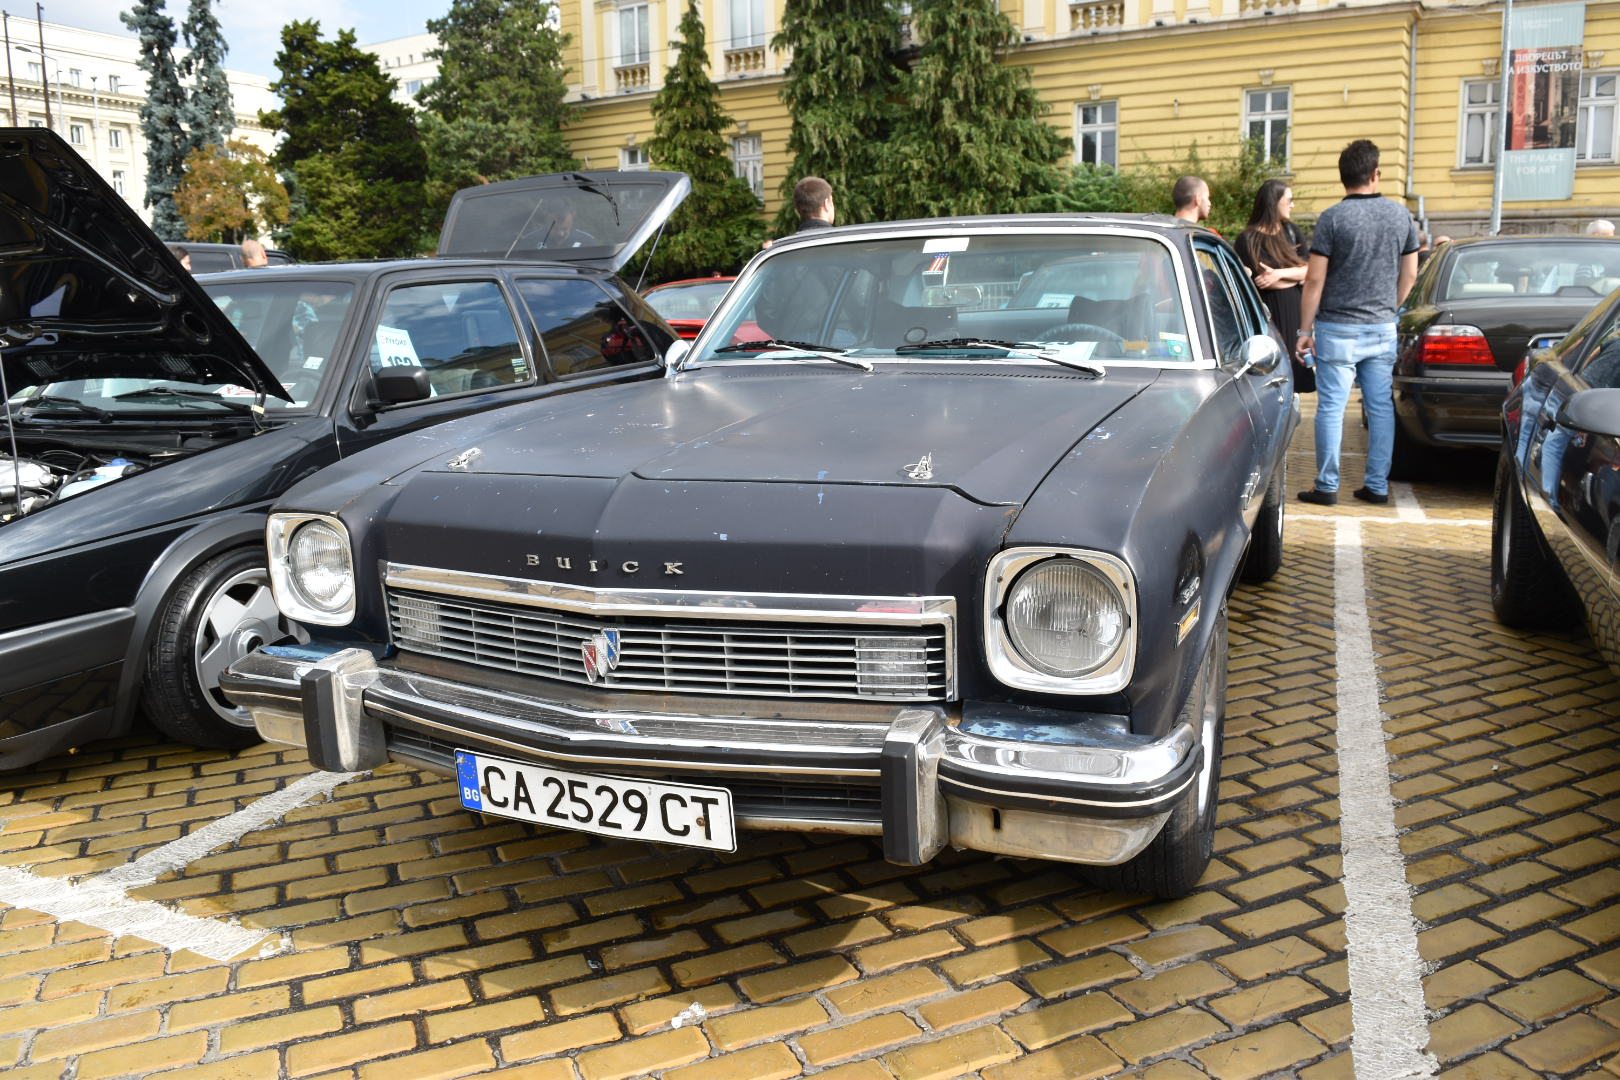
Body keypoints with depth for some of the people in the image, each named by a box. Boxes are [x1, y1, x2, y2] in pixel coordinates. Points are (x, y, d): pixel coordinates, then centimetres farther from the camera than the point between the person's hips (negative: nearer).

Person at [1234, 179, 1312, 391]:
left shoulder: (1292, 232, 13)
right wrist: (1296, 276, -3)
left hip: (1294, 313, 5)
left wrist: (1280, 274, -14)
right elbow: (1257, 280, -12)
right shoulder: (1248, 239, -3)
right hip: (1266, 316, -5)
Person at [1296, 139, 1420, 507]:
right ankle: (1377, 485, 15)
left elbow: (1315, 280, -11)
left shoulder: (1332, 218, -10)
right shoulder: (1401, 214, 5)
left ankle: (1327, 487, 3)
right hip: (1383, 329, 5)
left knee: (1331, 407, 0)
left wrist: (1305, 331, -5)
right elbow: (1409, 274, 10)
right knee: (1381, 407, 10)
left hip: (1338, 329, -4)